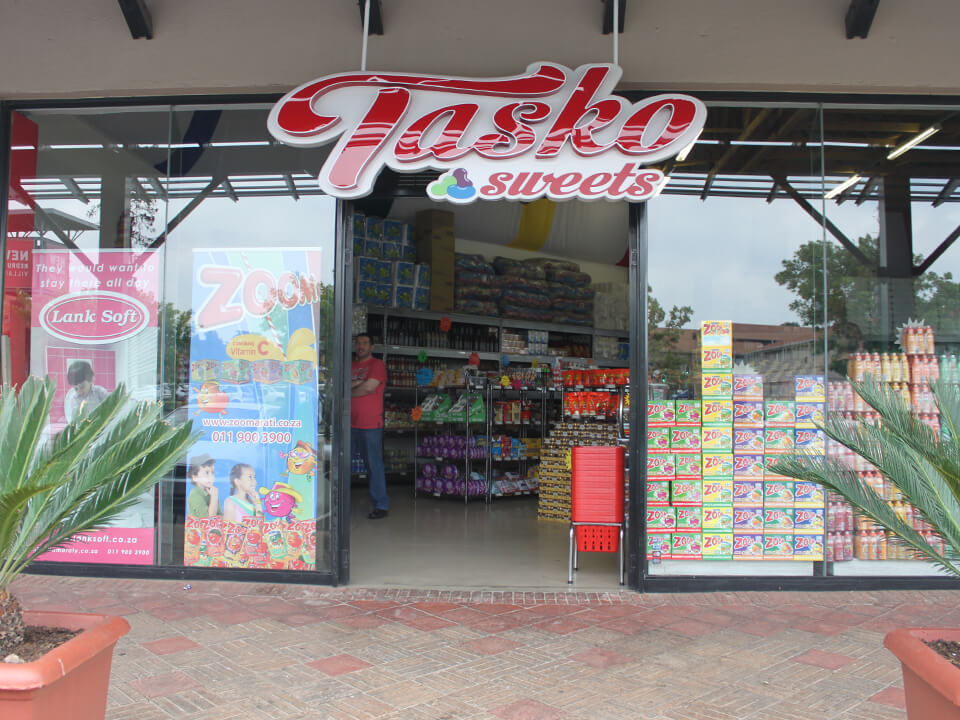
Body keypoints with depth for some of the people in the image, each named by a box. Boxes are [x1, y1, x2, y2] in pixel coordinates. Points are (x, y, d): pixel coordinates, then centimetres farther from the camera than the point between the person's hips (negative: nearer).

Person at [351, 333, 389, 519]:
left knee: (374, 464, -4)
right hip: (352, 423, 6)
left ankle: (380, 505, 1)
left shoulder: (377, 364, 0)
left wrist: (348, 392, 1)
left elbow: (369, 387, -12)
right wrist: (357, 383, -8)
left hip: (371, 423, -6)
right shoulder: (351, 366, 18)